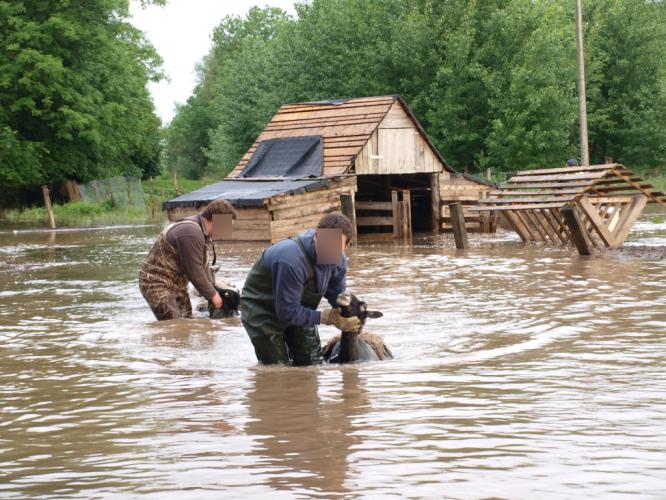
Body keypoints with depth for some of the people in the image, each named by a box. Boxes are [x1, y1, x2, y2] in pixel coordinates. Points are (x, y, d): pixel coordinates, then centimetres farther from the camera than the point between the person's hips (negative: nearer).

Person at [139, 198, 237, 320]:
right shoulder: (191, 232, -26)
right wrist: (212, 295, -13)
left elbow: (202, 265, 14)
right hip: (158, 284, -11)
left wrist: (212, 290, 3)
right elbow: (194, 271, -24)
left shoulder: (201, 232, 8)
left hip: (177, 284, 11)